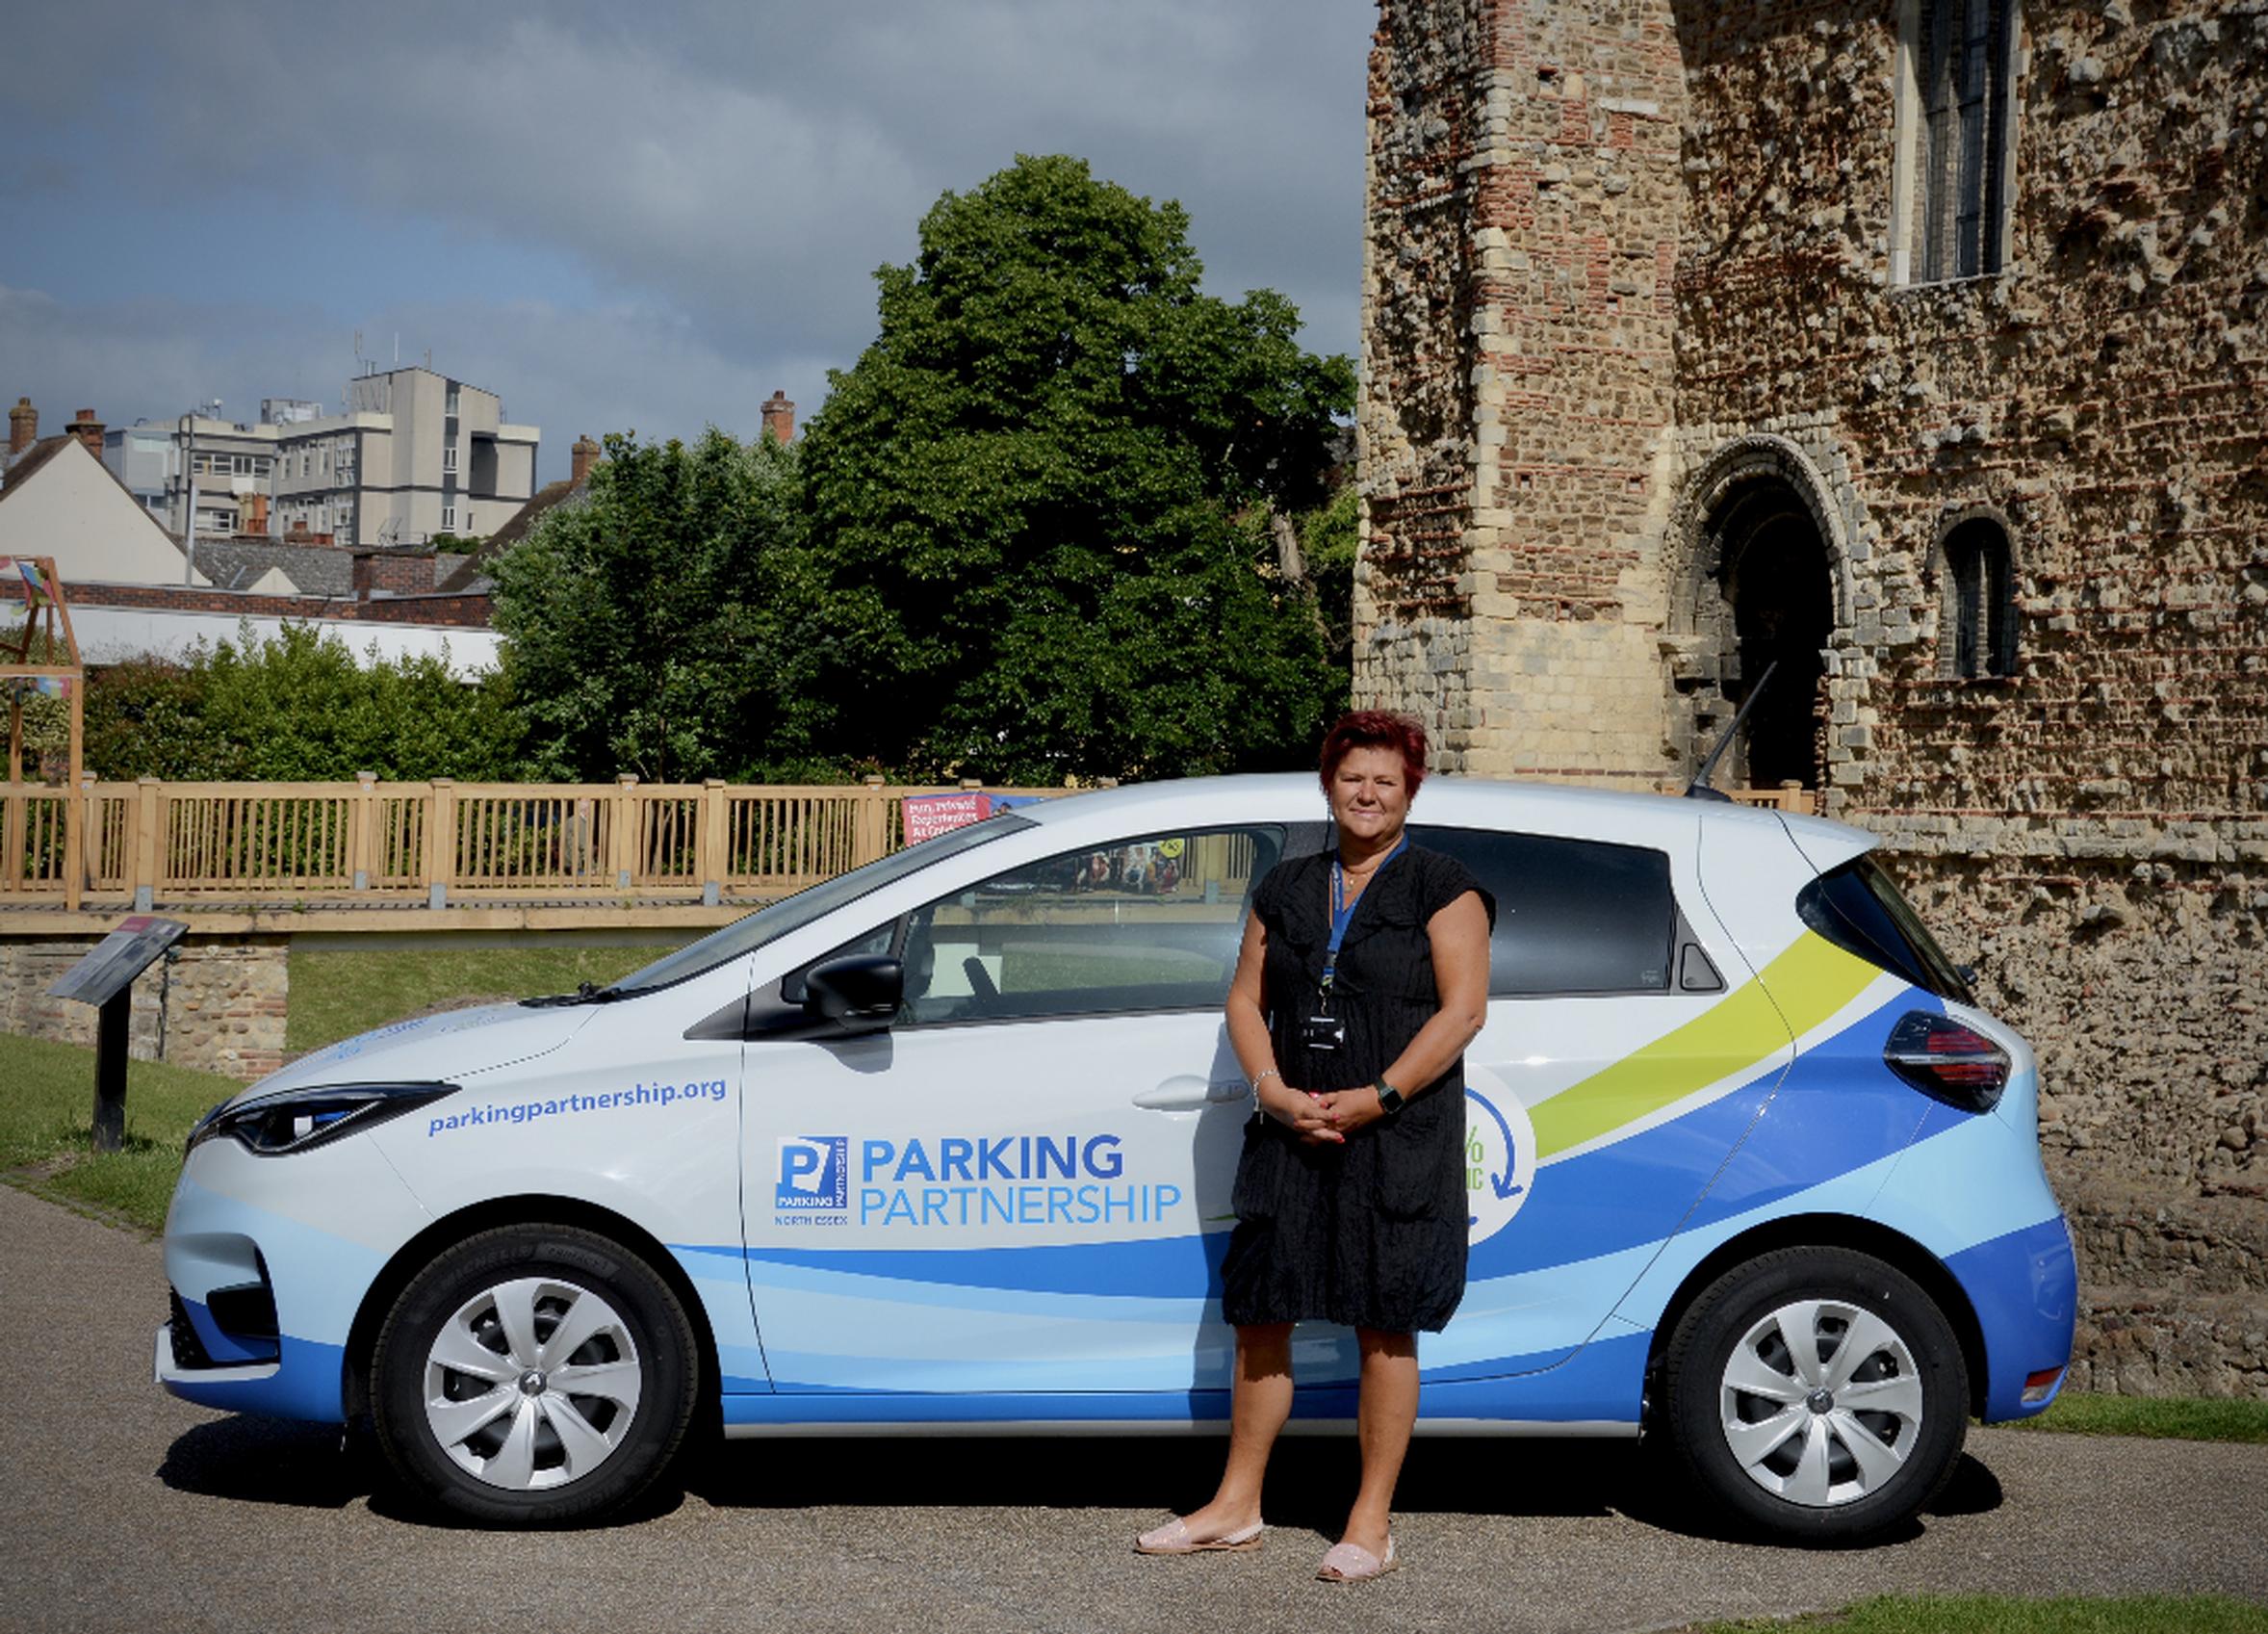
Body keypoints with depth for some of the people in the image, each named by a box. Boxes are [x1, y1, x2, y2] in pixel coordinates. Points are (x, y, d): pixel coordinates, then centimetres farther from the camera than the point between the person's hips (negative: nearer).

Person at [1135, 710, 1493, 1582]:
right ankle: (1236, 1506, 18)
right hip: (1291, 1134, 5)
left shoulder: (1441, 887, -1)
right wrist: (1274, 1090, -5)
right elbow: (1245, 999, 13)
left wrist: (1376, 1098, -16)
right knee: (1260, 1312, 7)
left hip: (1398, 1137, -5)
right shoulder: (1286, 888, 14)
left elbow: (1463, 1008, -9)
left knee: (1385, 1324, -1)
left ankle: (1371, 1523, 7)